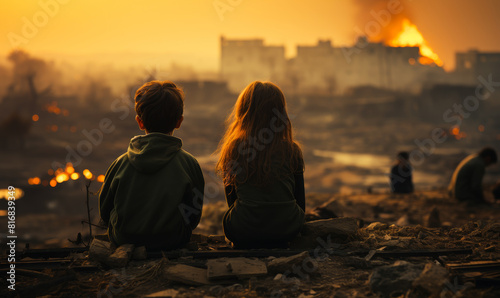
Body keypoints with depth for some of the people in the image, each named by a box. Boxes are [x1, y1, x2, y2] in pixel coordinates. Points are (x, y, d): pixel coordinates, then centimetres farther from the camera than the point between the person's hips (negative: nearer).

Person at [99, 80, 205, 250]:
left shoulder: (121, 163, -11)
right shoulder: (189, 163, -13)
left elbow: (104, 211, 2)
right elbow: (194, 217, -3)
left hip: (123, 241, 1)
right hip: (173, 243, -1)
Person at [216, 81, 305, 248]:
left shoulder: (233, 148, -3)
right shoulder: (292, 150, -2)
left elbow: (231, 200, 9)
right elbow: (300, 203, 7)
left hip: (242, 232, 0)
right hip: (287, 232, 0)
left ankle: (245, 247, 8)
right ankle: (279, 246, 9)